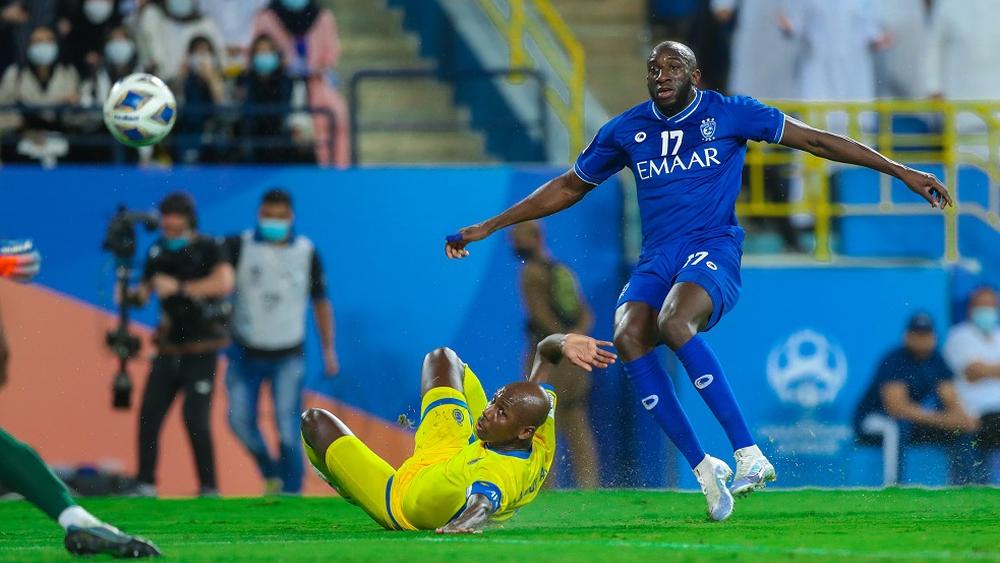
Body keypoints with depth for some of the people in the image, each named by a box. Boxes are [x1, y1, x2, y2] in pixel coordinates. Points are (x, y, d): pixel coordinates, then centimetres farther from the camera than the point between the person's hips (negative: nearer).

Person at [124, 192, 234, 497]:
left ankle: (209, 487, -4)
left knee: (195, 418, -12)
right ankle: (145, 485, 3)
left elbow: (224, 283, -26)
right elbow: (143, 293, 10)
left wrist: (179, 287, -28)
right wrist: (133, 294, -13)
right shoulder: (159, 252, 7)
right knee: (149, 414, -2)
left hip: (201, 349, -5)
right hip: (169, 348, 5)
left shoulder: (209, 249, -9)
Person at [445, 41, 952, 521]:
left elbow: (815, 140, 6)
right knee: (628, 336, -27)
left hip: (713, 250, -4)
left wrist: (901, 171, 3)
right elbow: (567, 188, 25)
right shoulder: (626, 130, 13)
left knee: (673, 323, -35)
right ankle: (704, 469, -21)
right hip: (656, 259, 4)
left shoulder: (728, 114, 3)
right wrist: (487, 228, 22)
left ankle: (749, 455, -34)